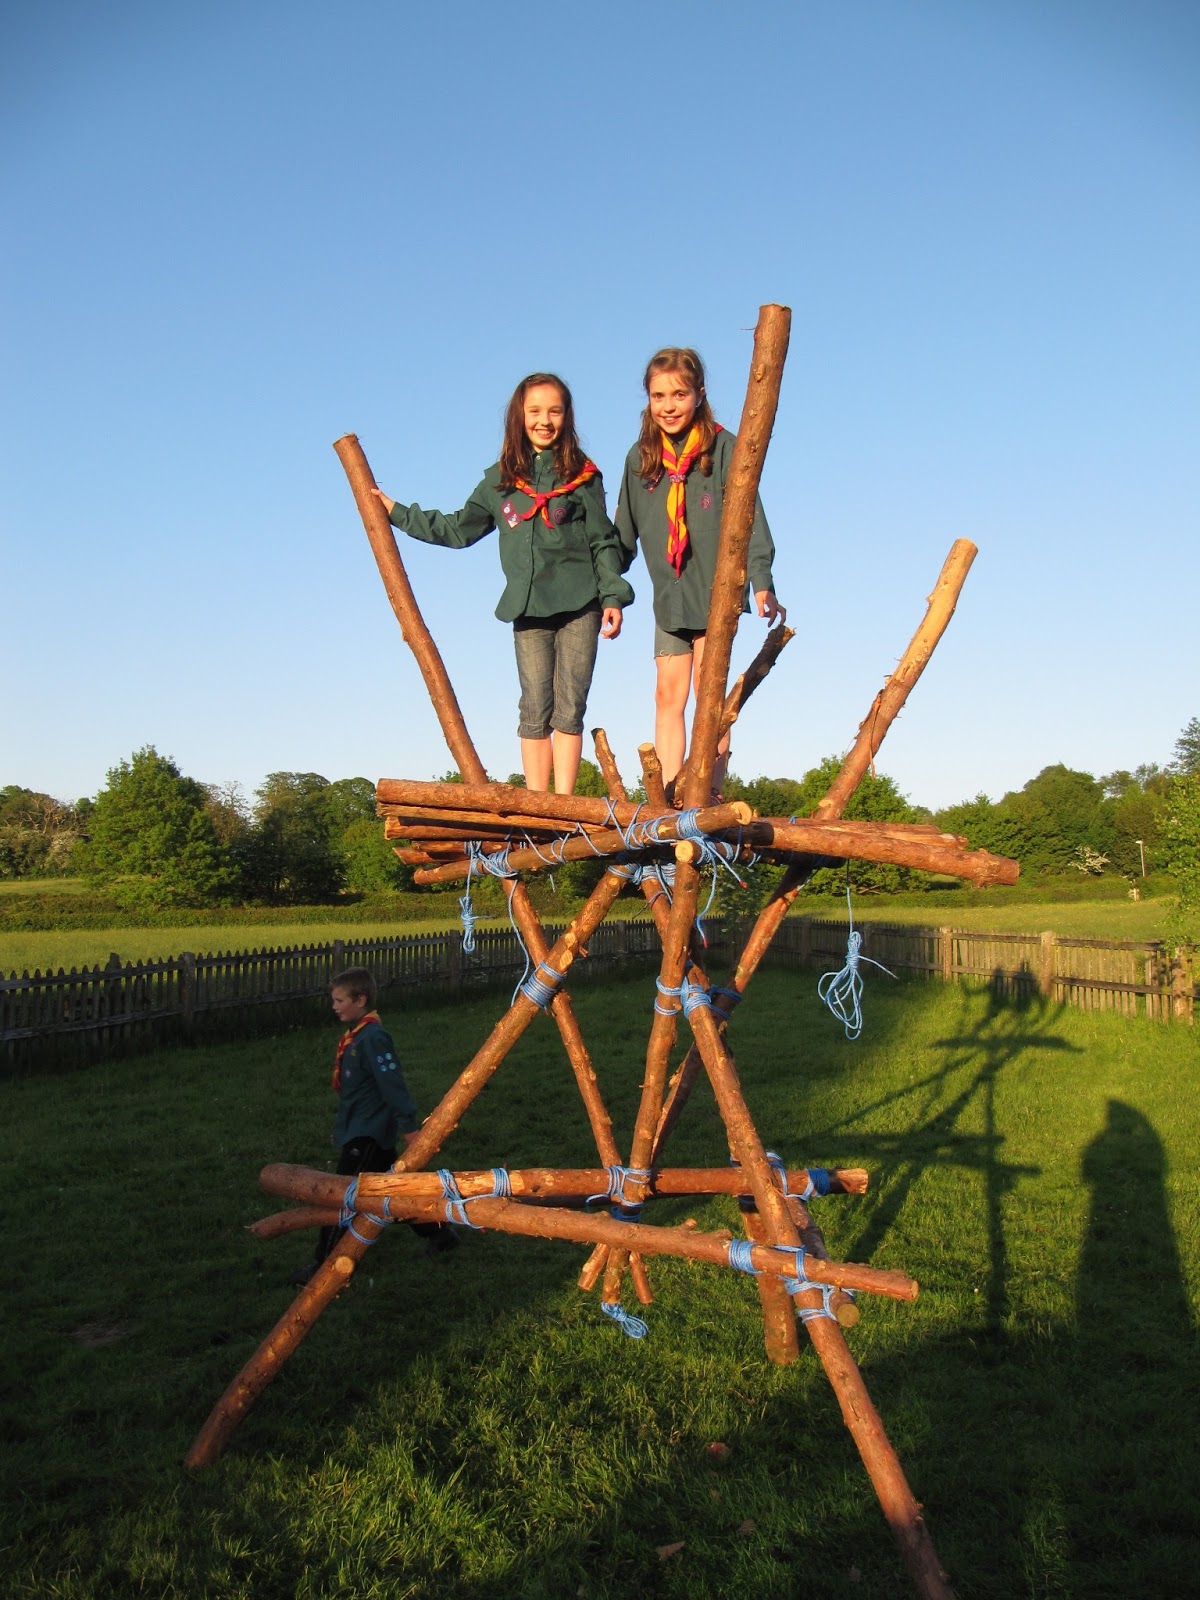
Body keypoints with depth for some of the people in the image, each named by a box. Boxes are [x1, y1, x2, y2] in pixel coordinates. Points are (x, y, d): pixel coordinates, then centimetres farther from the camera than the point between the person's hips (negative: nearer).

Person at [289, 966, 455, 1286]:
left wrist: (408, 1125, -23)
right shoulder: (354, 1034, 8)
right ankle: (439, 1232, 29)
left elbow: (393, 1083, -24)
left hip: (367, 1133, -10)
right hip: (362, 1128, 10)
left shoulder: (372, 1037, -22)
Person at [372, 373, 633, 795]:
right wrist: (396, 512, 22)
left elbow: (603, 543, 6)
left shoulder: (582, 476, 7)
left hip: (579, 606, -2)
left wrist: (613, 596, -5)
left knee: (569, 707, -3)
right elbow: (458, 530, 22)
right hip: (527, 609, 2)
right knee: (535, 708, 0)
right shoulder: (500, 481, 13)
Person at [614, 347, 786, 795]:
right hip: (667, 597, 4)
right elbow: (624, 532, 14)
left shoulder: (722, 447, -5)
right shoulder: (640, 457, 7)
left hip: (715, 590, -4)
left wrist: (761, 582, -14)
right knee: (668, 696, 2)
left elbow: (749, 518, -7)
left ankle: (710, 794, -2)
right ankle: (668, 798, 4)